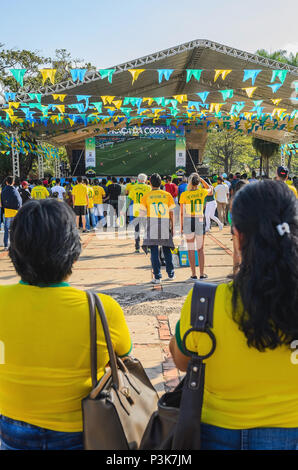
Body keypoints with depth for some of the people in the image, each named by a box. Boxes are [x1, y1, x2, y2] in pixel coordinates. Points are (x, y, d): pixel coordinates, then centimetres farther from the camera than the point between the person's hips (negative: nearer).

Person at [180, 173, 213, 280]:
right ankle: (202, 274, 14)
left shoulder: (184, 194, -7)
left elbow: (182, 213, -4)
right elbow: (210, 190, 22)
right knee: (200, 249, 10)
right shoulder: (202, 192, -4)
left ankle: (193, 274, 9)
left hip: (188, 221, -1)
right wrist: (202, 180, 14)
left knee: (191, 249, 6)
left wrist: (181, 226, 5)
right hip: (200, 221, 1)